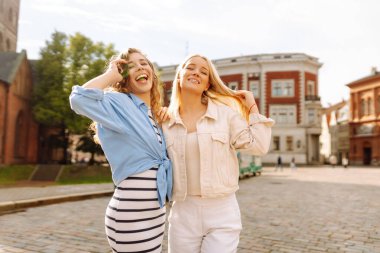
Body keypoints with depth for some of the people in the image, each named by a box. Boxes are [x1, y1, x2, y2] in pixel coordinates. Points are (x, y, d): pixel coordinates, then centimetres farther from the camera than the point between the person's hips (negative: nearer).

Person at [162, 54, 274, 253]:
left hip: (222, 213, -2)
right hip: (183, 213, 2)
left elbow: (258, 146, -5)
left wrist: (252, 107, -1)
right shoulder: (165, 120, 4)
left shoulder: (225, 112, -1)